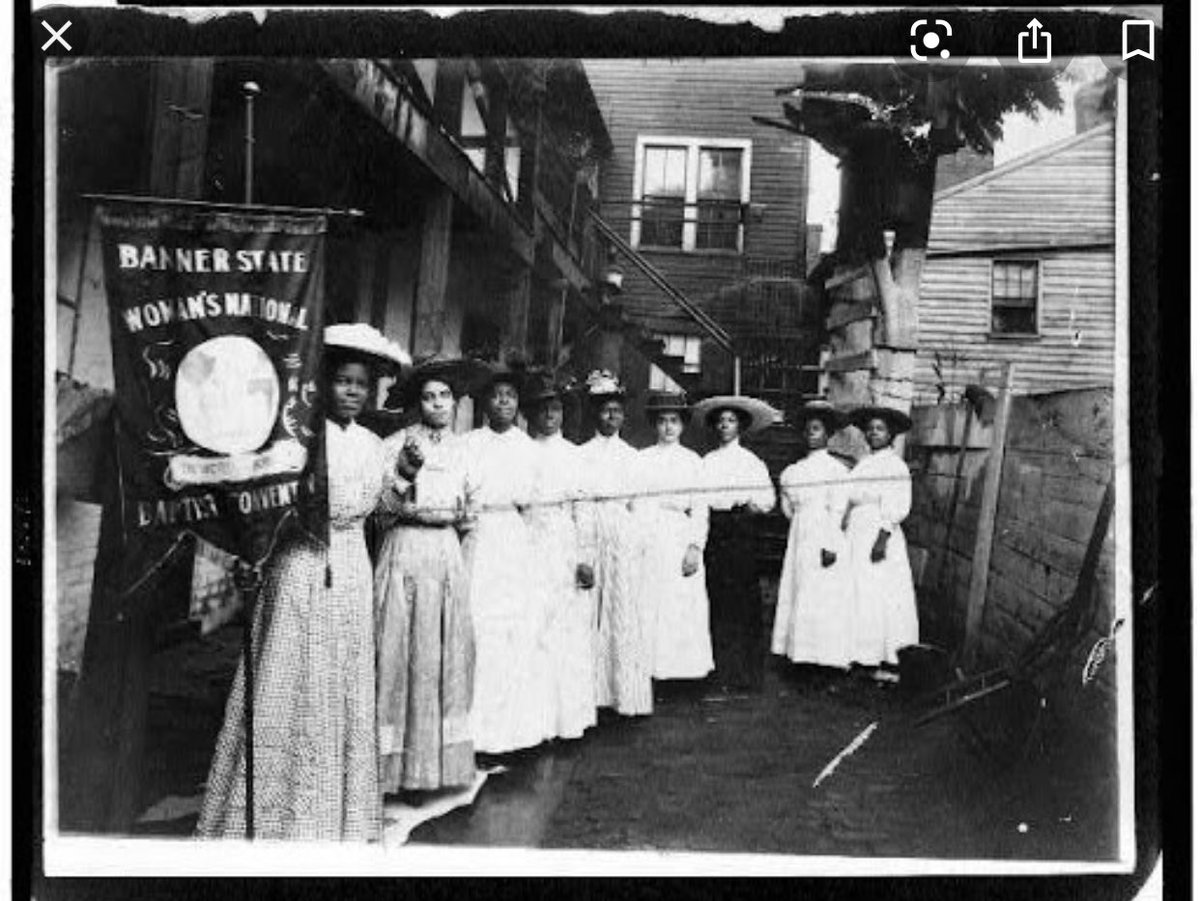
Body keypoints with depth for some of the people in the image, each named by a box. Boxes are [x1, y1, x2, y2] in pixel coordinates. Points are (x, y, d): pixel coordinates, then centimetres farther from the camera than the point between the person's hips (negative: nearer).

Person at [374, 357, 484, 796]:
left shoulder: (461, 447, 13)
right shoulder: (395, 445, -2)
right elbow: (383, 509, -8)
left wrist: (457, 516, -2)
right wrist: (404, 473, -22)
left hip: (448, 554, 5)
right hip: (406, 553, -5)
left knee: (451, 652, 6)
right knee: (405, 653, -4)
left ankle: (446, 755, 17)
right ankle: (399, 761, 6)